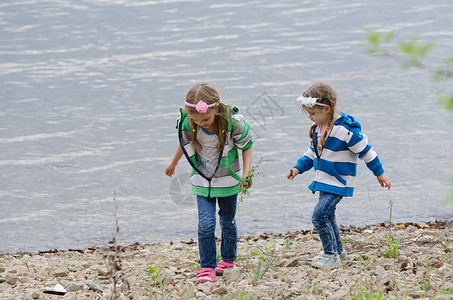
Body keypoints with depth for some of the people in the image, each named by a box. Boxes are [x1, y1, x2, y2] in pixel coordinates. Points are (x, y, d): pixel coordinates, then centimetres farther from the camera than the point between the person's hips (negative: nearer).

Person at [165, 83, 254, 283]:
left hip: (228, 180, -1)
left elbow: (246, 146, -7)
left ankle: (228, 259, 35)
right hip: (202, 182, 1)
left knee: (227, 221, 13)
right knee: (206, 223, -10)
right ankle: (207, 267, 0)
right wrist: (173, 164, 21)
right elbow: (185, 143, 6)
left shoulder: (233, 122, -25)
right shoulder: (187, 123, -18)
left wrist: (246, 174, -16)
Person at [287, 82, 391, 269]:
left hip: (339, 183, -9)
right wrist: (298, 168, 6)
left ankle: (332, 256, -5)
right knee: (327, 215, 20)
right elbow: (312, 152, 19)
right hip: (324, 181, 9)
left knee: (319, 216, -16)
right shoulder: (318, 128, 5)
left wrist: (379, 173, -2)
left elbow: (365, 151, -11)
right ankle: (337, 250, 38)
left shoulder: (346, 130, -21)